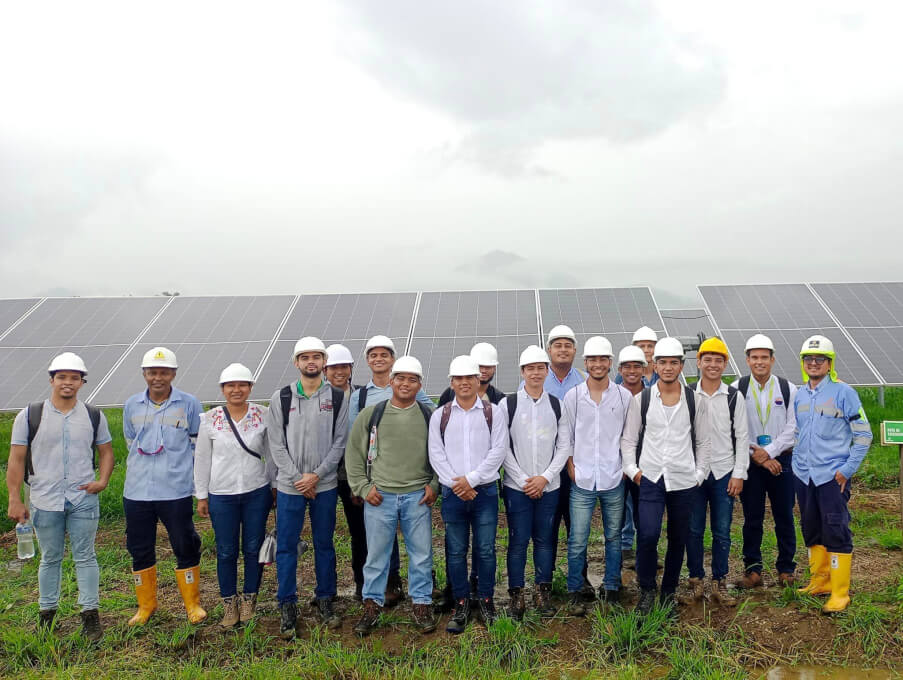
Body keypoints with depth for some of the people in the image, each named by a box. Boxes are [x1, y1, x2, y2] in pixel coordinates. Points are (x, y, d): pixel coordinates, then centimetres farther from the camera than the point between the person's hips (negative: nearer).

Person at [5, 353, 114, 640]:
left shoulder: (94, 416, 4)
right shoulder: (30, 416, -1)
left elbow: (106, 451, 13)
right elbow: (16, 459, 0)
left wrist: (102, 481, -2)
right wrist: (15, 499, -4)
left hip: (83, 500, 1)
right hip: (45, 501, 0)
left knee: (85, 557, 4)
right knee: (50, 558, 11)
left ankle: (90, 614, 12)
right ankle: (47, 614, 27)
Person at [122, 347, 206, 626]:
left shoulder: (189, 404, -4)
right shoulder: (132, 405, 5)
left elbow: (198, 444, 4)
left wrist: (175, 468, 6)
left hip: (176, 491, -3)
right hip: (137, 491, 3)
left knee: (185, 548, 3)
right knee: (140, 550, 12)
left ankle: (193, 604, 21)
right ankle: (146, 605, 30)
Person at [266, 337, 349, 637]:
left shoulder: (337, 397, 0)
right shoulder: (281, 397, -1)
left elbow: (339, 442, -2)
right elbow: (276, 444, -2)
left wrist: (316, 475, -11)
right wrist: (297, 478, -10)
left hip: (325, 485, 1)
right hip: (289, 486, 0)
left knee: (324, 544, 11)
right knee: (286, 547, 5)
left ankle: (325, 600, 26)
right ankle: (287, 606, 18)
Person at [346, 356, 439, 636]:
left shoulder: (430, 417, 4)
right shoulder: (371, 415, 2)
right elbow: (354, 453, 7)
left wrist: (434, 485, 1)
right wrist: (363, 487, 0)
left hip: (418, 497, 0)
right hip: (379, 497, 0)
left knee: (421, 553, 7)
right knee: (376, 553, 7)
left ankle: (422, 603, 23)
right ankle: (372, 605, 22)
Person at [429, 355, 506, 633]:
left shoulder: (493, 412, 3)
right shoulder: (440, 415, 6)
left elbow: (498, 451, -4)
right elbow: (436, 454, 1)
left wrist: (471, 479, -12)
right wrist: (456, 484, -9)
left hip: (485, 490, -1)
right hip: (452, 493, 1)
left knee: (486, 549, 6)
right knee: (456, 551, 7)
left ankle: (486, 599, 22)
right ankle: (461, 604, 19)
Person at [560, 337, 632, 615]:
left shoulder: (624, 396, 2)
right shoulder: (573, 397, 0)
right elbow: (565, 438, 4)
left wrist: (626, 467, 3)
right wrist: (572, 470, -1)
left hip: (614, 480, 1)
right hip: (582, 481, -1)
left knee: (613, 537, 11)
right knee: (577, 541, 0)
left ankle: (611, 589, 27)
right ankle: (575, 592, 15)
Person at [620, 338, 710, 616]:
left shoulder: (695, 401, 6)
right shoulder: (640, 400, 3)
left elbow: (702, 442, 12)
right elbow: (628, 440, 7)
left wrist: (700, 474, 5)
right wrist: (632, 470, -3)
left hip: (684, 481, 2)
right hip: (650, 479, -2)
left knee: (678, 539, 9)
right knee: (648, 535, -15)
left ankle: (669, 593, 28)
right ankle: (646, 590, 7)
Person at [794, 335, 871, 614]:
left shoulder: (843, 392, -7)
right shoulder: (799, 395, 9)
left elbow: (863, 435, -6)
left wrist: (847, 470, -10)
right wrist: (797, 462, 12)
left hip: (832, 475, -6)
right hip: (803, 475, 6)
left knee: (836, 532, -4)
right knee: (811, 530, 14)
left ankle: (840, 592, 5)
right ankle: (820, 581, 27)